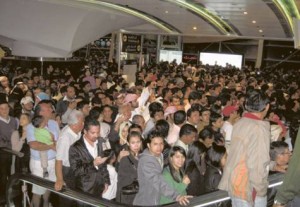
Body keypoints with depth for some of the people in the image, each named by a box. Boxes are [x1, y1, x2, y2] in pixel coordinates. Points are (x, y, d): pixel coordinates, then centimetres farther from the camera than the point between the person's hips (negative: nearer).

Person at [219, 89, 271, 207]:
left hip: (234, 182, 8)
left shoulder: (239, 123, 4)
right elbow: (257, 163, -23)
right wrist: (259, 189, -12)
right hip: (249, 187, -8)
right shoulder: (259, 128, -19)